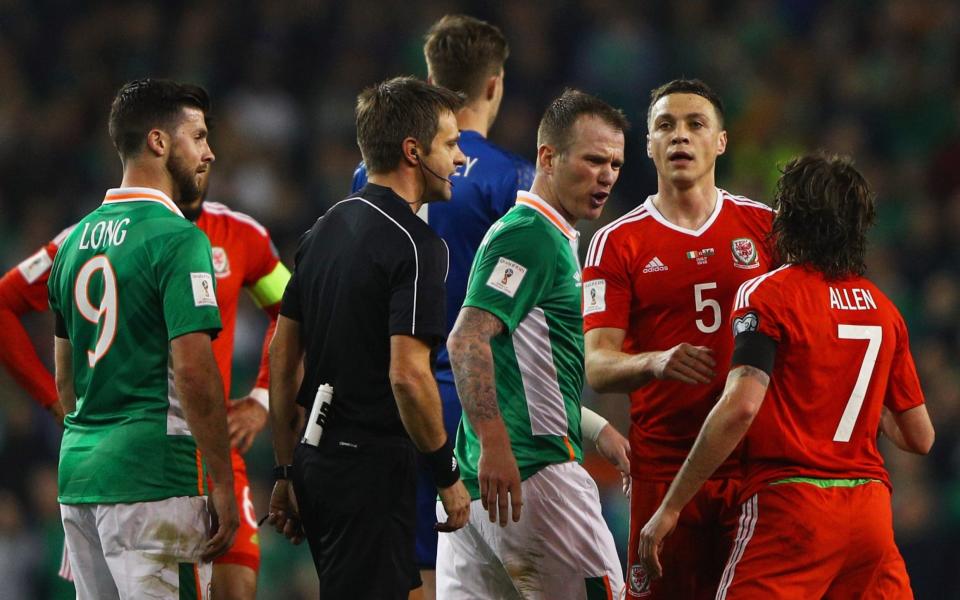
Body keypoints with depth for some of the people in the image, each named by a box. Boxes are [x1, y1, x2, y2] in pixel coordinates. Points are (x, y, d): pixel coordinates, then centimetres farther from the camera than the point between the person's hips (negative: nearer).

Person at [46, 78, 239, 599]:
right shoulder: (177, 239, -11)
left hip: (78, 476, 8)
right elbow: (193, 370, -17)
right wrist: (222, 483, -12)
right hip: (153, 478, -8)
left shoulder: (77, 239, 14)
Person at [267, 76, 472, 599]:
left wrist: (287, 472, 19)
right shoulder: (414, 246, -14)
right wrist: (448, 475, -11)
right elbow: (407, 375, -22)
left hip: (315, 459, 9)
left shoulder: (325, 229, 12)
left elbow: (282, 357, 14)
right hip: (373, 468, -9)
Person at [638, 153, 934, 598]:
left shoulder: (768, 294, -5)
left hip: (791, 503, -5)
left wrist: (669, 508, -16)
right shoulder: (884, 308, 12)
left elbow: (740, 407, -18)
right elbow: (920, 437, 14)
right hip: (871, 508, 5)